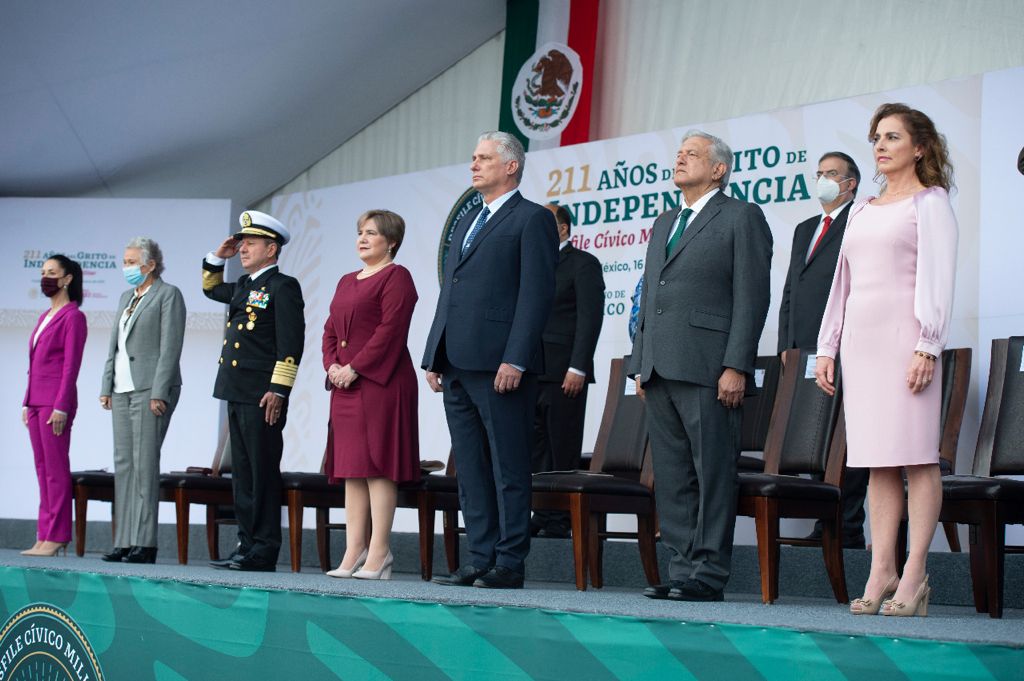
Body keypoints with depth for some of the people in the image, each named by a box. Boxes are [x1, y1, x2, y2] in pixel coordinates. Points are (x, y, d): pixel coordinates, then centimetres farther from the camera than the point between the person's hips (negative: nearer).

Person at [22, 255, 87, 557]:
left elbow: (71, 365, -13)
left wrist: (61, 407, -18)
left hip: (56, 401, -8)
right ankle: (44, 536, 7)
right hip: (36, 401, 9)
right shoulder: (45, 317, 19)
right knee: (42, 469, 6)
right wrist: (28, 402, 15)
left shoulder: (73, 316, -7)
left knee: (56, 469, -8)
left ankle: (57, 536, -6)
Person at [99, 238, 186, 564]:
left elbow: (170, 347, -11)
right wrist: (107, 386, 10)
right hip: (123, 389, 8)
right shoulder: (127, 297, 19)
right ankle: (124, 542, 7)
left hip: (150, 388, -8)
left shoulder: (168, 294, -4)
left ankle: (144, 543, -9)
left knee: (144, 463, -10)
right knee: (123, 464, 5)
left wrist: (159, 393, -17)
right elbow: (114, 345, 19)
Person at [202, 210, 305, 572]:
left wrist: (278, 390, -20)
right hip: (238, 393, 9)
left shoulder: (283, 286, -8)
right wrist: (217, 257, 20)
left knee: (263, 472, -6)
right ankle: (247, 545, 16)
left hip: (262, 396, -9)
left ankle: (264, 551, -3)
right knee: (242, 472, 11)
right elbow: (211, 289, 38)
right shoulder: (244, 286, 18)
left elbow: (291, 343, -15)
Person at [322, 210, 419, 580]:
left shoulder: (396, 277, -4)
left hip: (381, 382, -9)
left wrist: (354, 368, -17)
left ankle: (378, 554, -9)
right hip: (346, 386, 9)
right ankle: (353, 554, 7)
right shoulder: (347, 282, 21)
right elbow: (330, 330, 20)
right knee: (351, 467, 6)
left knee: (377, 464, -10)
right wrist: (332, 365, 1)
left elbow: (390, 330, -14)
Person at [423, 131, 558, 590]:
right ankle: (481, 560, 13)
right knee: (471, 470, 9)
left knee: (508, 468, -4)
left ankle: (510, 565, -1)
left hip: (500, 366, -8)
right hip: (458, 364, 8)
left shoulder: (533, 219, -2)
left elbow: (536, 294, -10)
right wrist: (434, 357, 15)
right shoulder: (466, 222, 23)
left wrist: (515, 360, -18)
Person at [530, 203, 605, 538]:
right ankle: (539, 516, 11)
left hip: (563, 372, -7)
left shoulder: (582, 263, -3)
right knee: (536, 448, 7)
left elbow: (590, 318, -11)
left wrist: (578, 368, -18)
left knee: (563, 451, -2)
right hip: (531, 371, 7)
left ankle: (559, 521, 1)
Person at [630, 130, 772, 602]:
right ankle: (681, 568, 12)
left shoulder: (741, 218, 0)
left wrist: (736, 366, -15)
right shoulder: (664, 224, 23)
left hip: (707, 368, -7)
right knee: (671, 475, 7)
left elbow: (751, 297, -7)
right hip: (660, 369, 8)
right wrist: (640, 363, 15)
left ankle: (708, 574, -4)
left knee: (713, 472, -6)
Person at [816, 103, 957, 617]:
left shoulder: (930, 201, 3)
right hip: (861, 338, 6)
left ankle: (913, 576, -8)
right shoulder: (861, 210, 21)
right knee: (877, 459, 3)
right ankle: (881, 574, 2)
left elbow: (937, 277, -6)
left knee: (916, 454, -7)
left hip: (905, 336, -6)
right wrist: (827, 347, 14)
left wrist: (927, 346, -16)